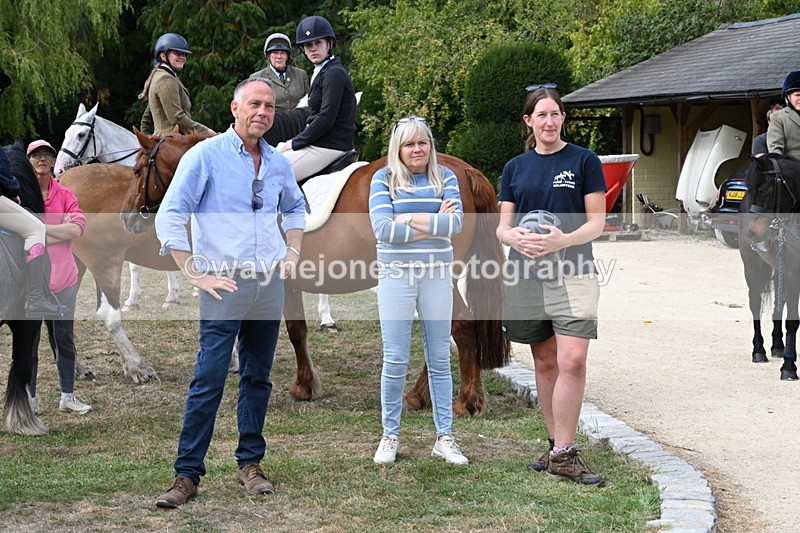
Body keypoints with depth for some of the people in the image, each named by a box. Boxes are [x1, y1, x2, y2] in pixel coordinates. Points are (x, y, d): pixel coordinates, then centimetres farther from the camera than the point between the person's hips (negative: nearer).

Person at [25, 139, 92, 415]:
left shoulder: (65, 195, 3)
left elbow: (78, 228, -12)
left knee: (64, 339, 10)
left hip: (63, 277, 2)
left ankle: (68, 396, 19)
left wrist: (38, 228, -16)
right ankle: (29, 397, 15)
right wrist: (60, 227, -15)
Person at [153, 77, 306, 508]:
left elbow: (295, 208, 30)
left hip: (270, 286, 5)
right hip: (224, 287, -5)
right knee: (208, 382, -7)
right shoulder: (206, 156, -7)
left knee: (258, 378, 12)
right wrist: (196, 275, -13)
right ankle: (187, 475, 0)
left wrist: (293, 252, 16)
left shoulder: (279, 164, 9)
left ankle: (250, 464, 23)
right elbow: (169, 219, -10)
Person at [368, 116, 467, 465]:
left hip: (437, 276, 2)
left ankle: (444, 437, 13)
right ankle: (390, 436, 12)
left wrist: (409, 219, -14)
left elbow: (455, 222, -9)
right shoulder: (384, 179, 1)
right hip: (396, 276, -2)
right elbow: (383, 229, -12)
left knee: (439, 360, 6)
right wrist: (436, 223, -10)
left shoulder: (446, 178, 6)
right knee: (395, 361, 0)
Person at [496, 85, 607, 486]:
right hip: (525, 276, 4)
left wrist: (563, 240, -20)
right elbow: (502, 227, 11)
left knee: (572, 362, -15)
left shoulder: (584, 161, 2)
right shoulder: (515, 167, 12)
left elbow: (596, 222, -2)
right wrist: (515, 237, -13)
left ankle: (563, 454, -11)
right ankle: (557, 445, 20)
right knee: (545, 363, 10)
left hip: (573, 274, -4)